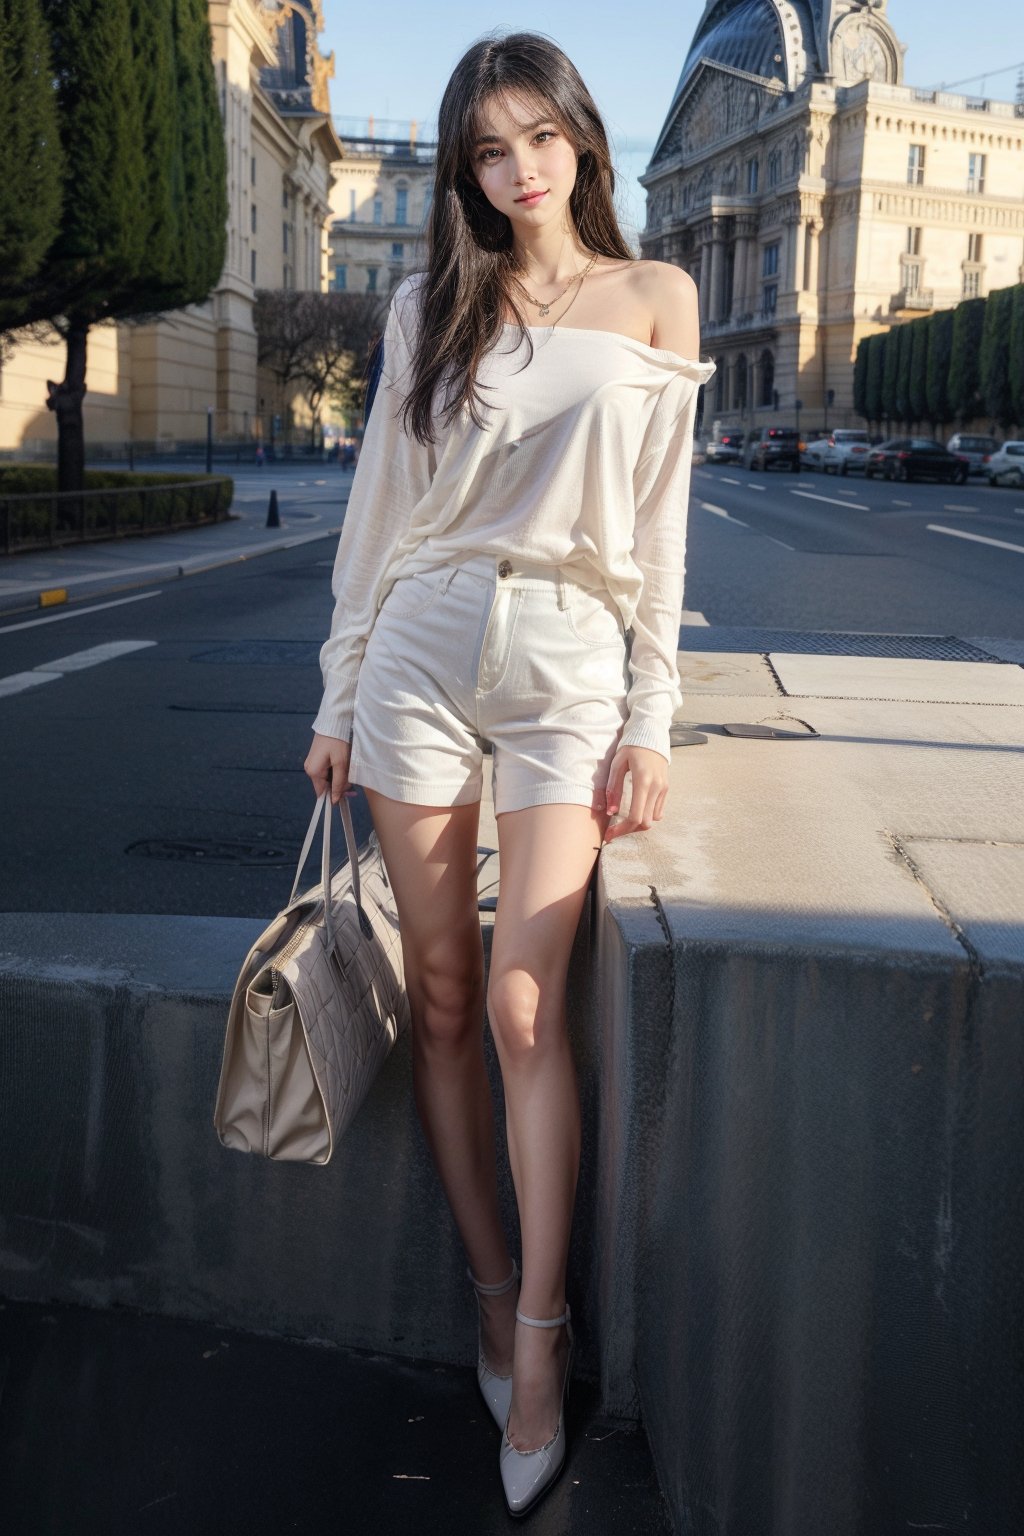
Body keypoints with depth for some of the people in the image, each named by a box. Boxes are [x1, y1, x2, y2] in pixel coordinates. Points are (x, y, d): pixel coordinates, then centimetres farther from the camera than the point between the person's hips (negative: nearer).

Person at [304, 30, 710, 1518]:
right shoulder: (432, 304, 12)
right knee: (443, 993, 3)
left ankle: (535, 1344, 2)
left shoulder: (653, 299, 7)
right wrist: (341, 694, 9)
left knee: (524, 1004, -11)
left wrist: (651, 720, -4)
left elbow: (659, 521, 3)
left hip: (569, 664, -2)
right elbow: (382, 502, 12)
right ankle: (501, 1295, 17)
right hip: (422, 647, 3)